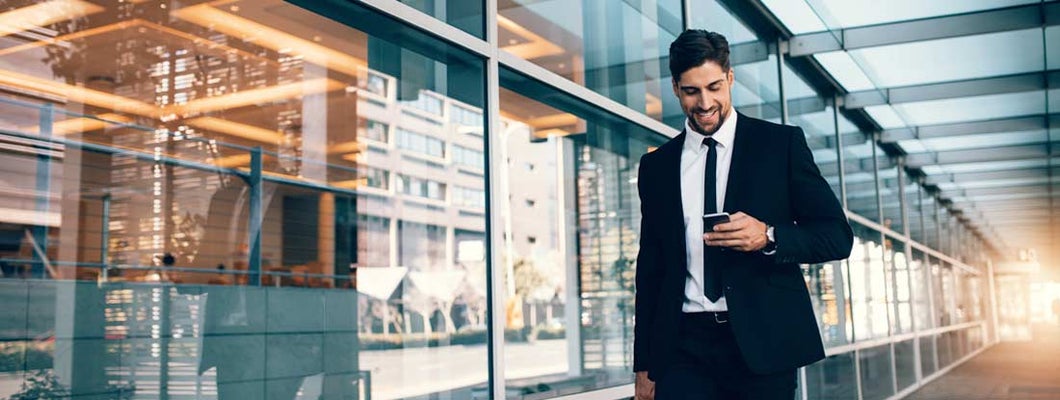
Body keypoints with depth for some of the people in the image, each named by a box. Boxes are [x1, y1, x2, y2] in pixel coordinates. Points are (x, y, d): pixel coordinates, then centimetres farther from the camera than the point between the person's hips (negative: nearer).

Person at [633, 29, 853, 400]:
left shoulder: (782, 143, 3)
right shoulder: (656, 165, 11)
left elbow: (838, 235, 2)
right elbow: (650, 268, 13)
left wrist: (769, 236, -16)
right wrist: (644, 364, 9)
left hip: (763, 343, -1)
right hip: (685, 348, 2)